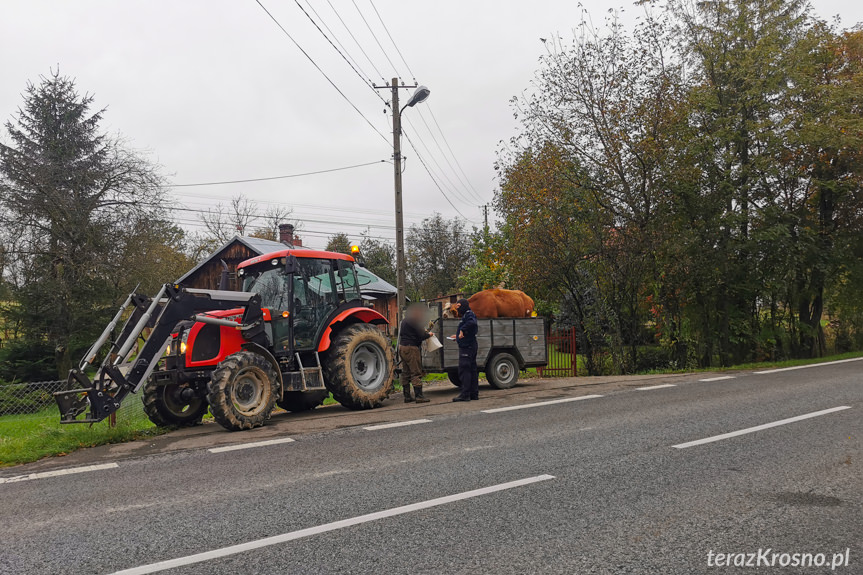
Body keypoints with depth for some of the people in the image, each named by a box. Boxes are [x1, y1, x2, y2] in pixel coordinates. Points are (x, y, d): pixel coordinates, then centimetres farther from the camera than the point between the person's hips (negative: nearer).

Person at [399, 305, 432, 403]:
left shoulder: (404, 320, 16)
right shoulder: (413, 321, -12)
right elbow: (421, 336, -16)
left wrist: (424, 332, 17)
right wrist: (429, 335, 5)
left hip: (402, 347, 9)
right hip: (411, 348, -9)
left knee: (406, 373, 12)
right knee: (416, 373, -7)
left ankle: (407, 396, 15)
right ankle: (419, 396, -8)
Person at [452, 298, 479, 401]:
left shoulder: (469, 314, -9)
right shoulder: (467, 315, 21)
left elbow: (472, 323, -31)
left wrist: (462, 330, -26)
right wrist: (458, 336, 30)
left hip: (466, 347, -11)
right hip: (471, 346, 11)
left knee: (464, 370, -11)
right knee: (472, 370, 12)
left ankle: (465, 394, -12)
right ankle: (474, 393, 17)